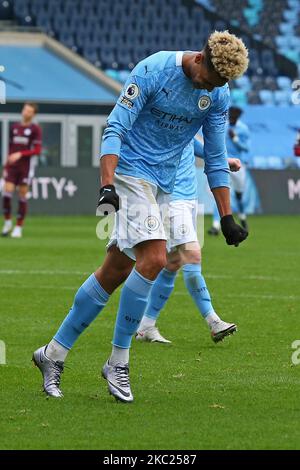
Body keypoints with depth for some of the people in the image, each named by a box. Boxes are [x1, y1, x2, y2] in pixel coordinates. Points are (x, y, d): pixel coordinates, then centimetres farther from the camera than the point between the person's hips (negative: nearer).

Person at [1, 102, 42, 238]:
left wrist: (20, 154, -17)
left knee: (23, 196, 0)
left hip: (25, 166, -3)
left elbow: (37, 150, -8)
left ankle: (18, 228, 7)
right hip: (12, 166, 3)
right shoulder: (14, 127, 12)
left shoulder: (35, 129, -1)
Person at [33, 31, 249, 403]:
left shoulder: (218, 95, 1)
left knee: (115, 271, 5)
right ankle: (118, 361, -11)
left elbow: (215, 159, 10)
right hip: (131, 174, -6)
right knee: (154, 258, -21)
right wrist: (107, 186, -28)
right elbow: (115, 128, -17)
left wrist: (226, 216, 8)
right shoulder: (153, 71, -16)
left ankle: (54, 352, 15)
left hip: (162, 187, 6)